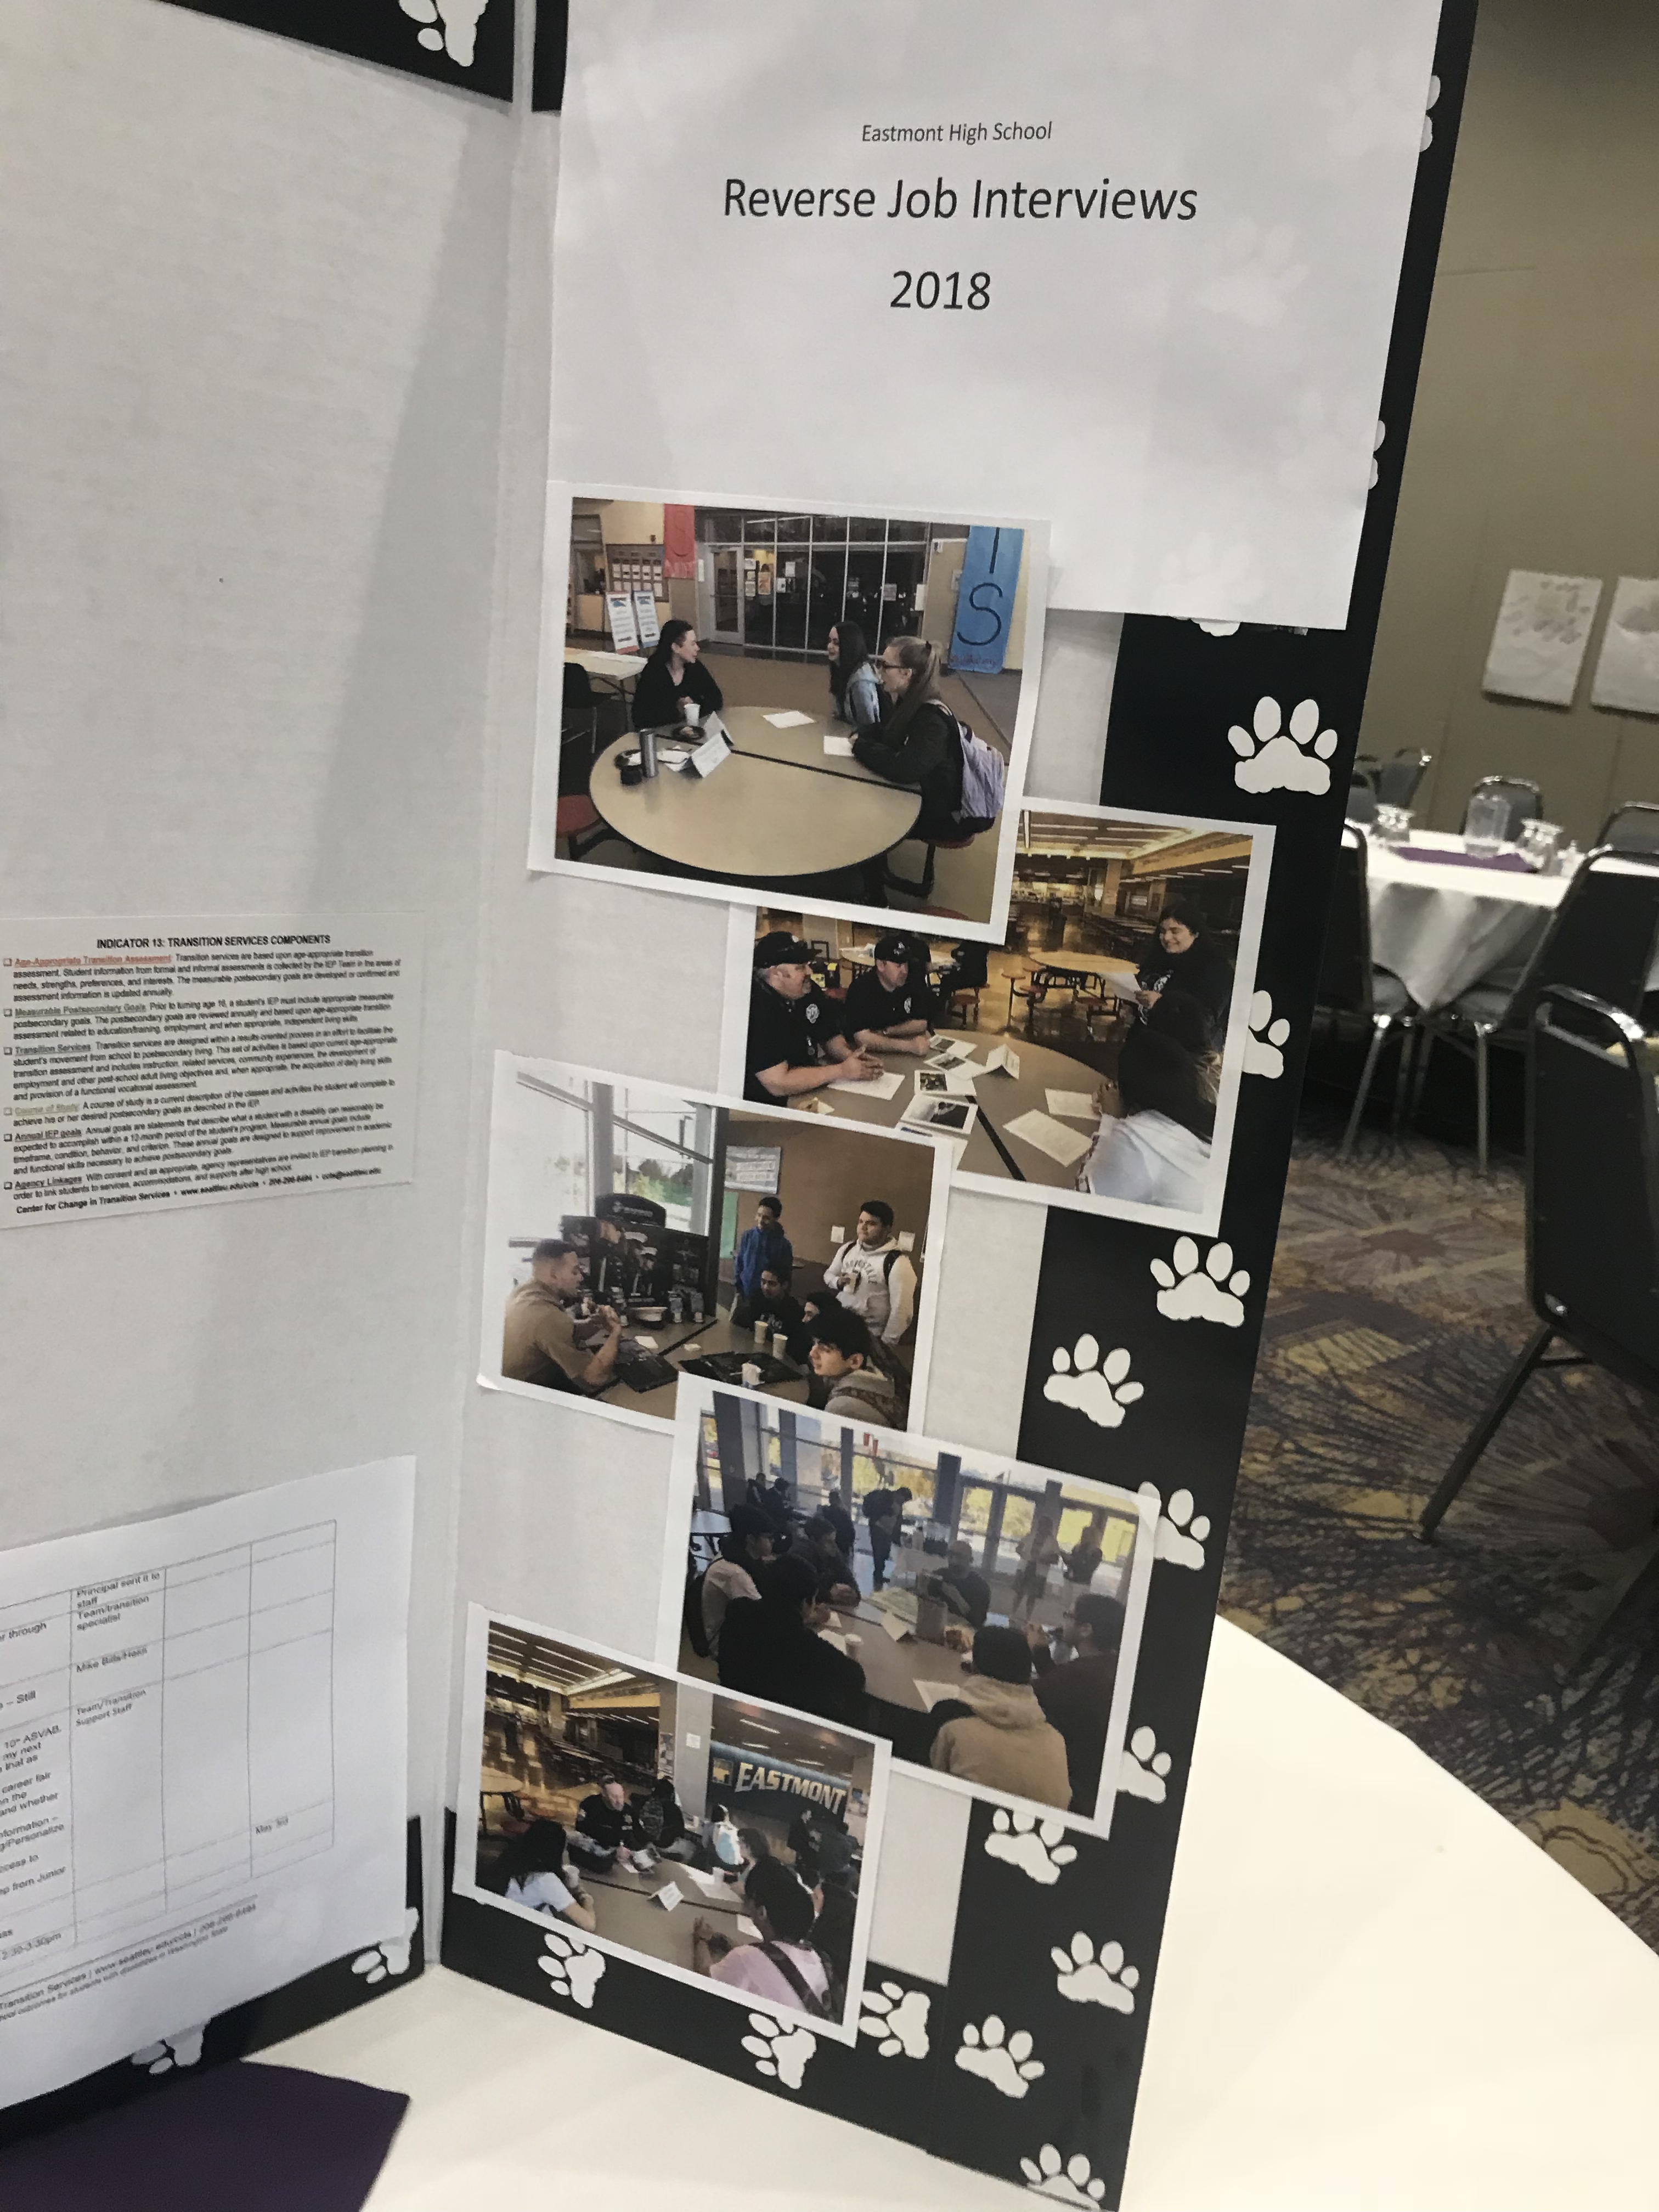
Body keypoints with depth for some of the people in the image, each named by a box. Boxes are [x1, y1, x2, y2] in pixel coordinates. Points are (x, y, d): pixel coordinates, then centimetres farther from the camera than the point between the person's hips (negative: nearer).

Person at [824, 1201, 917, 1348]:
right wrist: (838, 1282, -5)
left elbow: (901, 1309, -15)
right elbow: (829, 1274, 18)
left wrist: (886, 1343, -13)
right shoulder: (848, 1248, 4)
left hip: (869, 1335, -6)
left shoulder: (897, 1263, -17)